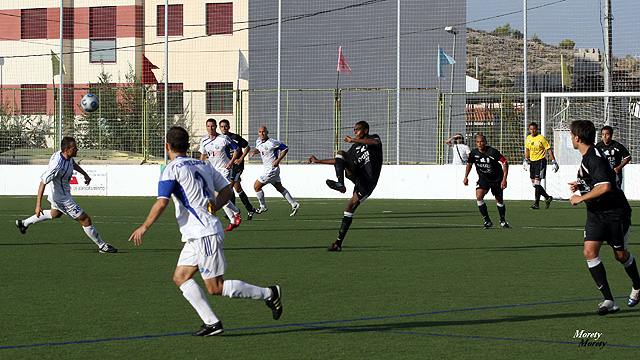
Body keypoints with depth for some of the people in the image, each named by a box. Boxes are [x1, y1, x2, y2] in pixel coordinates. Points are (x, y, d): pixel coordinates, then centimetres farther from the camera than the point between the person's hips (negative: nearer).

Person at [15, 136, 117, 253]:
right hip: (63, 199, -10)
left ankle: (24, 223, 51)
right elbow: (43, 182, -31)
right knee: (85, 220, -4)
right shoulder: (57, 165, -37)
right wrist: (38, 205, -30)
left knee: (55, 214, 37)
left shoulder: (68, 157, -10)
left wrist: (85, 174, 9)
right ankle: (101, 246, 10)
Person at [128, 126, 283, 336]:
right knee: (180, 277, 9)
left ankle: (268, 294, -2)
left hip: (204, 235, -9)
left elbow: (161, 203, -18)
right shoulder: (202, 166, 14)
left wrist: (144, 227, -7)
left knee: (216, 288, -4)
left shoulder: (172, 170, -10)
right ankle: (211, 322, 2)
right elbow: (227, 190, 17)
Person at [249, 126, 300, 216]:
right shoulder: (258, 141, 3)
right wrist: (254, 152, 2)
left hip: (272, 169, -9)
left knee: (256, 186, -4)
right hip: (267, 169, 9)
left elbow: (285, 149, -12)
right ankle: (294, 204, 20)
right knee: (279, 188, 15)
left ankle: (263, 206, 12)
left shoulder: (272, 143, -20)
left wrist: (278, 160, -18)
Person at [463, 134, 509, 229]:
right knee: (479, 196, -22)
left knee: (499, 200, 8)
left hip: (496, 179, -2)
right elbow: (469, 163, 11)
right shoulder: (474, 153, -11)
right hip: (483, 178, 2)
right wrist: (466, 177, 7)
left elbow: (505, 163, -18)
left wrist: (504, 179, -24)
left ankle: (502, 220, 35)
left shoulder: (493, 152, -23)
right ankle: (487, 221, -13)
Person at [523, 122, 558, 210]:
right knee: (534, 183, 6)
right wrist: (525, 160, 19)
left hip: (540, 161, -7)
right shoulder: (528, 138, 8)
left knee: (537, 182, -14)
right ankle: (547, 197, 23)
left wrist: (554, 162, -12)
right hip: (532, 162, 7)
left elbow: (549, 150, -8)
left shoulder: (541, 138, -11)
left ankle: (536, 204, -10)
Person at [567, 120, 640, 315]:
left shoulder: (594, 158, -23)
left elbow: (605, 187, -35)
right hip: (596, 213, 8)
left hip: (615, 213, -8)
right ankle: (609, 301, -11)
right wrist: (580, 185, 9)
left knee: (621, 255, 7)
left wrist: (580, 198, -24)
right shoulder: (587, 156, 8)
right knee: (590, 252, -10)